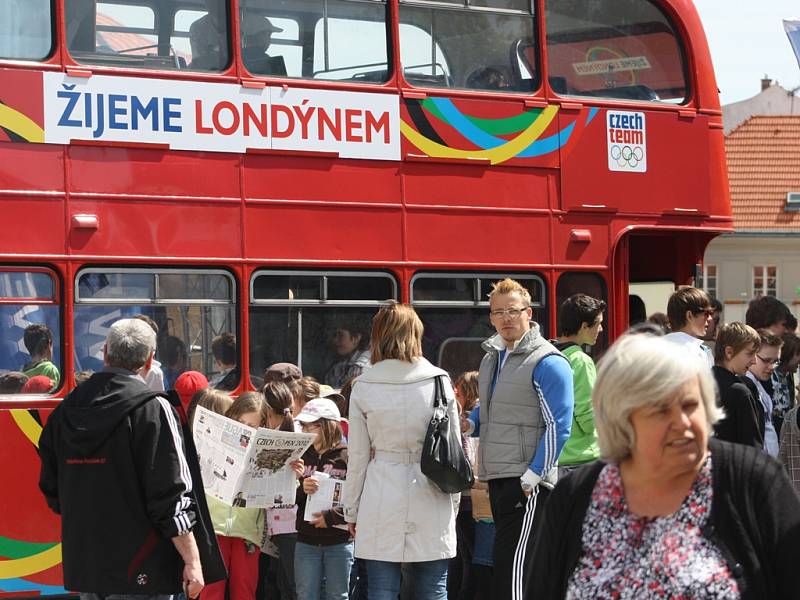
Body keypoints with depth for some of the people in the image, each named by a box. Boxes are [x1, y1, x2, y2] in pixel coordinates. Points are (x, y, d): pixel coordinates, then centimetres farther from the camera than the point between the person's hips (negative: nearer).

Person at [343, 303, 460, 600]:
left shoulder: (364, 387, -1)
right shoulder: (439, 382, 1)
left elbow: (358, 456, 2)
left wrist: (352, 509, 11)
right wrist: (453, 502, 16)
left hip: (381, 500, -1)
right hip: (430, 500, 1)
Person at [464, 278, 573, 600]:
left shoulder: (547, 362, -9)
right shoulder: (492, 357, 17)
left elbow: (558, 426, -13)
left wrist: (532, 477, -18)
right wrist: (469, 423, 8)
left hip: (528, 484, -8)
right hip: (497, 478, 8)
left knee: (512, 570, -14)